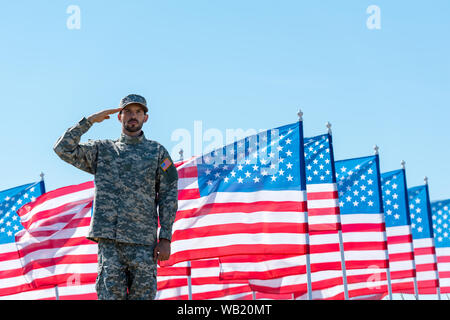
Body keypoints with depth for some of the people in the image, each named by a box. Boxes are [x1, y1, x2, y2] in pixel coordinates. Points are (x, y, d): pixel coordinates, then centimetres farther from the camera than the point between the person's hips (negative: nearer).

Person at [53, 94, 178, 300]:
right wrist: (90, 120, 2)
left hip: (143, 240, 0)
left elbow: (168, 197, 7)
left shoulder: (157, 151, 13)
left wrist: (165, 238, -1)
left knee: (143, 295, -2)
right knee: (111, 294, -3)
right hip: (108, 238, 0)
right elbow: (63, 149, 5)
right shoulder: (102, 150, 17)